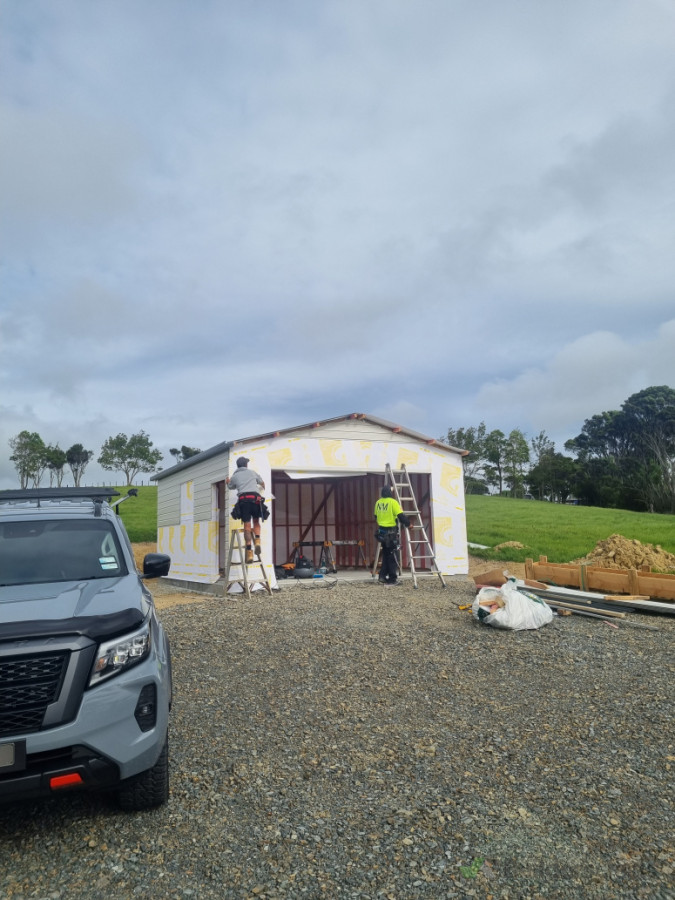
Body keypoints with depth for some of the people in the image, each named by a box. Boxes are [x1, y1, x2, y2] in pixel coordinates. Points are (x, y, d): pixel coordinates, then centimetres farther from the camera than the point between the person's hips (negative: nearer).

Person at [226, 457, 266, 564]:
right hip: (255, 498, 1)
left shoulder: (235, 476, 19)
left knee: (247, 526, -2)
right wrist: (263, 487, 64)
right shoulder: (252, 472, 22)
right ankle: (257, 541, -7)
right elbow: (262, 482, 40)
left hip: (243, 499, 0)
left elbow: (230, 486, 40)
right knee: (256, 522, 18)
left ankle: (249, 552, -10)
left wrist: (227, 482, 64)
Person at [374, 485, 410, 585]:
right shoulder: (393, 502, -12)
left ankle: (382, 577, 16)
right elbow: (401, 516, -17)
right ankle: (392, 579, 3)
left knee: (385, 555, 16)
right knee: (392, 556, 1)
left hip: (381, 531, 6)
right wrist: (408, 524, -5)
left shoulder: (378, 503, 9)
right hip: (391, 532, -6)